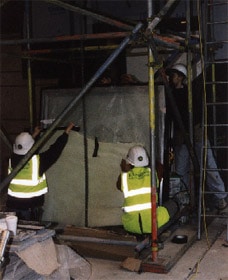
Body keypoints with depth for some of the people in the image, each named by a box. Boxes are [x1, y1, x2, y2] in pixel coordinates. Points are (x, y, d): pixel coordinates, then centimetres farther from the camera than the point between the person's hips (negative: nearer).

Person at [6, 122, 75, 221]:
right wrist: (67, 131, 5)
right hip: (32, 206, -4)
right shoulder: (37, 160, -17)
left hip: (12, 205, 4)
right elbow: (55, 149, -7)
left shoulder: (12, 159, -5)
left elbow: (22, 143, 17)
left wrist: (34, 135, 31)